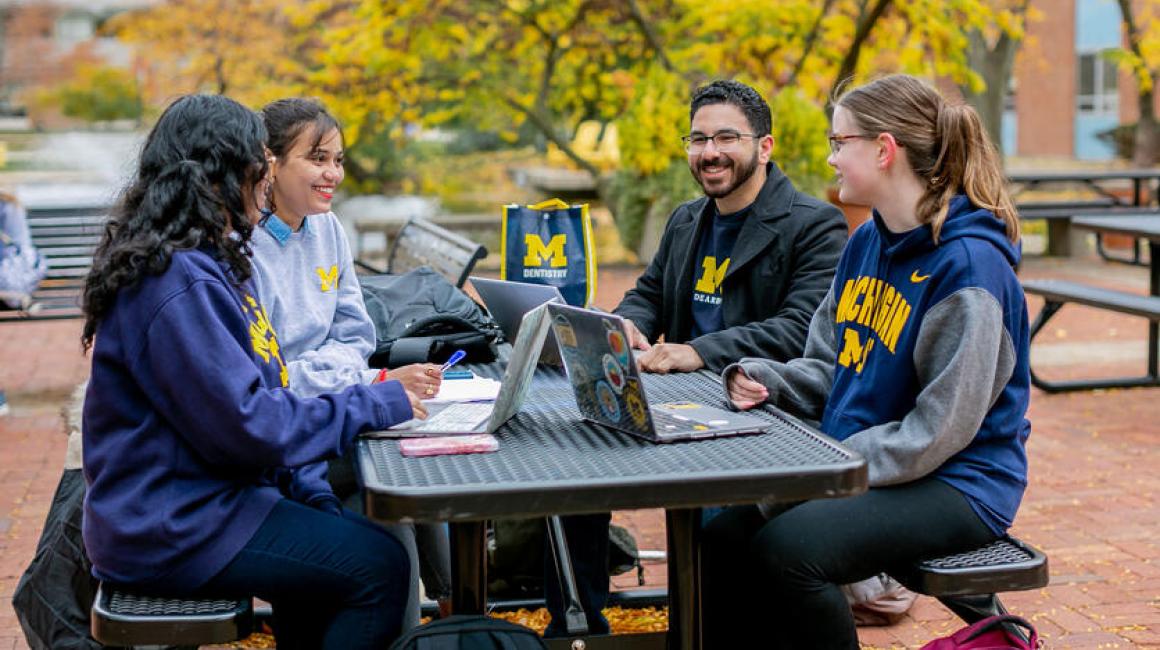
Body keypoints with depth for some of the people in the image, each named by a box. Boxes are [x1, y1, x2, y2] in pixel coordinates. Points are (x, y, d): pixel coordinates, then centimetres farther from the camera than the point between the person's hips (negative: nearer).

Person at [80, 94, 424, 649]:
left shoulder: (212, 261, 11)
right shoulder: (178, 282, -22)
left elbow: (259, 395, 14)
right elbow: (247, 424, -24)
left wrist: (313, 495, 6)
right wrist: (378, 404, -16)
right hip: (166, 530, -10)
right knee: (378, 566, -11)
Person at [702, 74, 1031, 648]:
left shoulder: (967, 263, -18)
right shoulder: (866, 244, 9)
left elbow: (939, 428, -20)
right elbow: (829, 368, 16)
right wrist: (767, 380, -4)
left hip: (955, 485, -8)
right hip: (850, 465, 8)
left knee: (788, 548, -28)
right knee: (721, 540, -10)